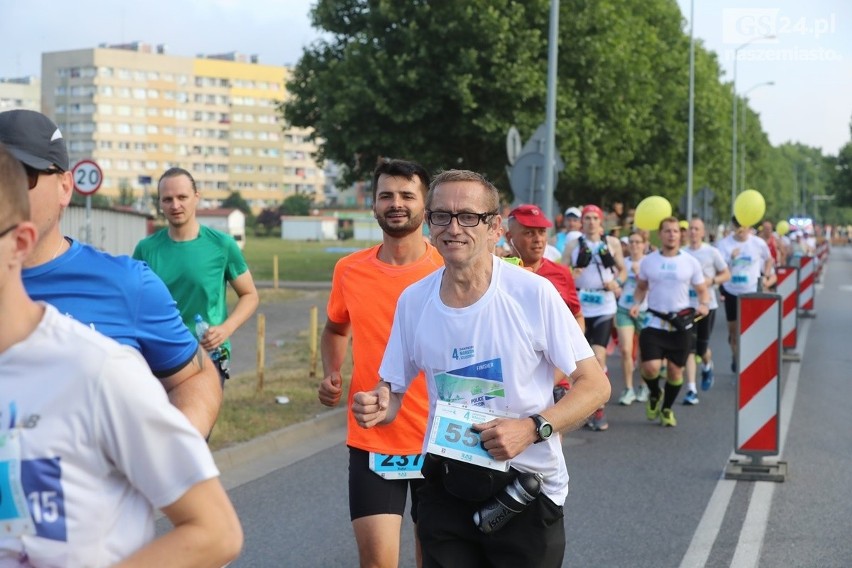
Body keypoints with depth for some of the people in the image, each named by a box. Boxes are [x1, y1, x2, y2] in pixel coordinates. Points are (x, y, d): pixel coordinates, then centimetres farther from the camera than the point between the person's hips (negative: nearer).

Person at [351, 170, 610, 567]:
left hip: (526, 486, -3)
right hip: (444, 486, 3)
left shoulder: (534, 293, -14)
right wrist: (379, 406, -14)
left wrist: (532, 428, -23)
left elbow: (594, 385, -9)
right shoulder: (413, 301, -1)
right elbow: (392, 392, 9)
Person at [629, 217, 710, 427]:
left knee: (675, 370, 5)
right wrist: (637, 303, -3)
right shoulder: (648, 261, 3)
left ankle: (666, 409, 29)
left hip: (681, 324, 1)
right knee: (651, 367, -15)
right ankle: (654, 395, 19)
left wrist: (704, 304, -13)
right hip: (654, 322, -1)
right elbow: (641, 287, 16)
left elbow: (702, 290, 8)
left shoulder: (690, 262, 1)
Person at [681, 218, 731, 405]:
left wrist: (711, 280, -14)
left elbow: (726, 275, 3)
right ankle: (691, 390, -8)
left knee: (702, 347, 6)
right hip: (687, 305, 1)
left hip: (707, 305, -1)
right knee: (689, 348, -7)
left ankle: (707, 367, 43)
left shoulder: (712, 252, -2)